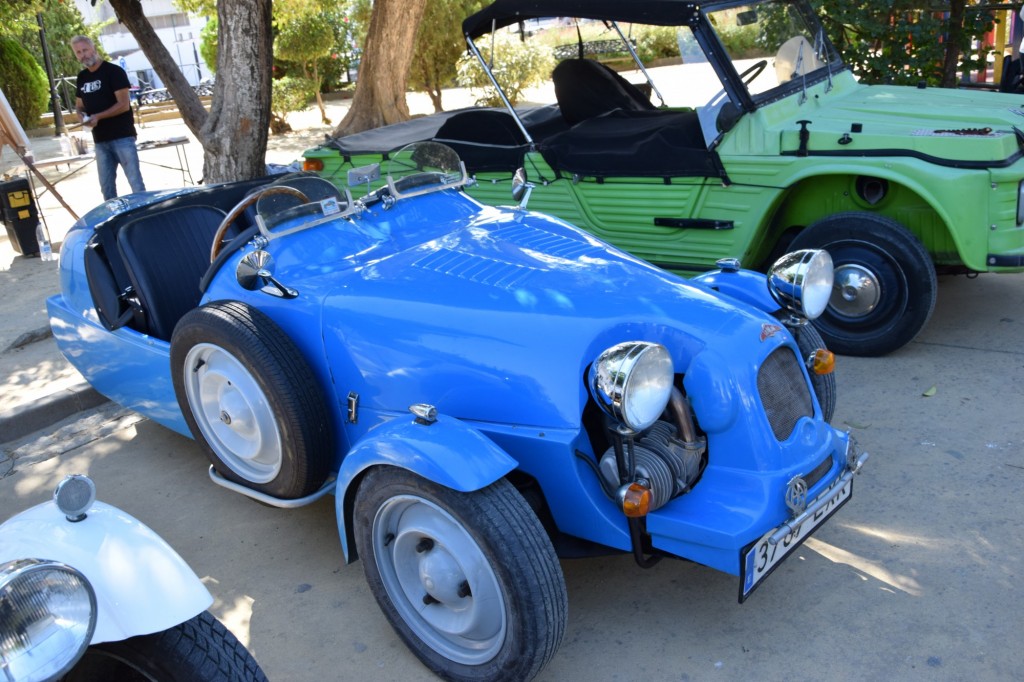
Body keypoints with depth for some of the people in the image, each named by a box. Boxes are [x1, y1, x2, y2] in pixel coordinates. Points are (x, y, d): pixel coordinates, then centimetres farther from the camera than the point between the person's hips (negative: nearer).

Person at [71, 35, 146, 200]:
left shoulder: (114, 71, -7)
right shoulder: (82, 77, 14)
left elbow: (124, 104, -14)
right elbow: (79, 105, 22)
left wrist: (98, 116, -21)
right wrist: (82, 116, -2)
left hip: (122, 137, -7)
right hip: (100, 140, 7)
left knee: (136, 183, -8)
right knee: (106, 187, 10)